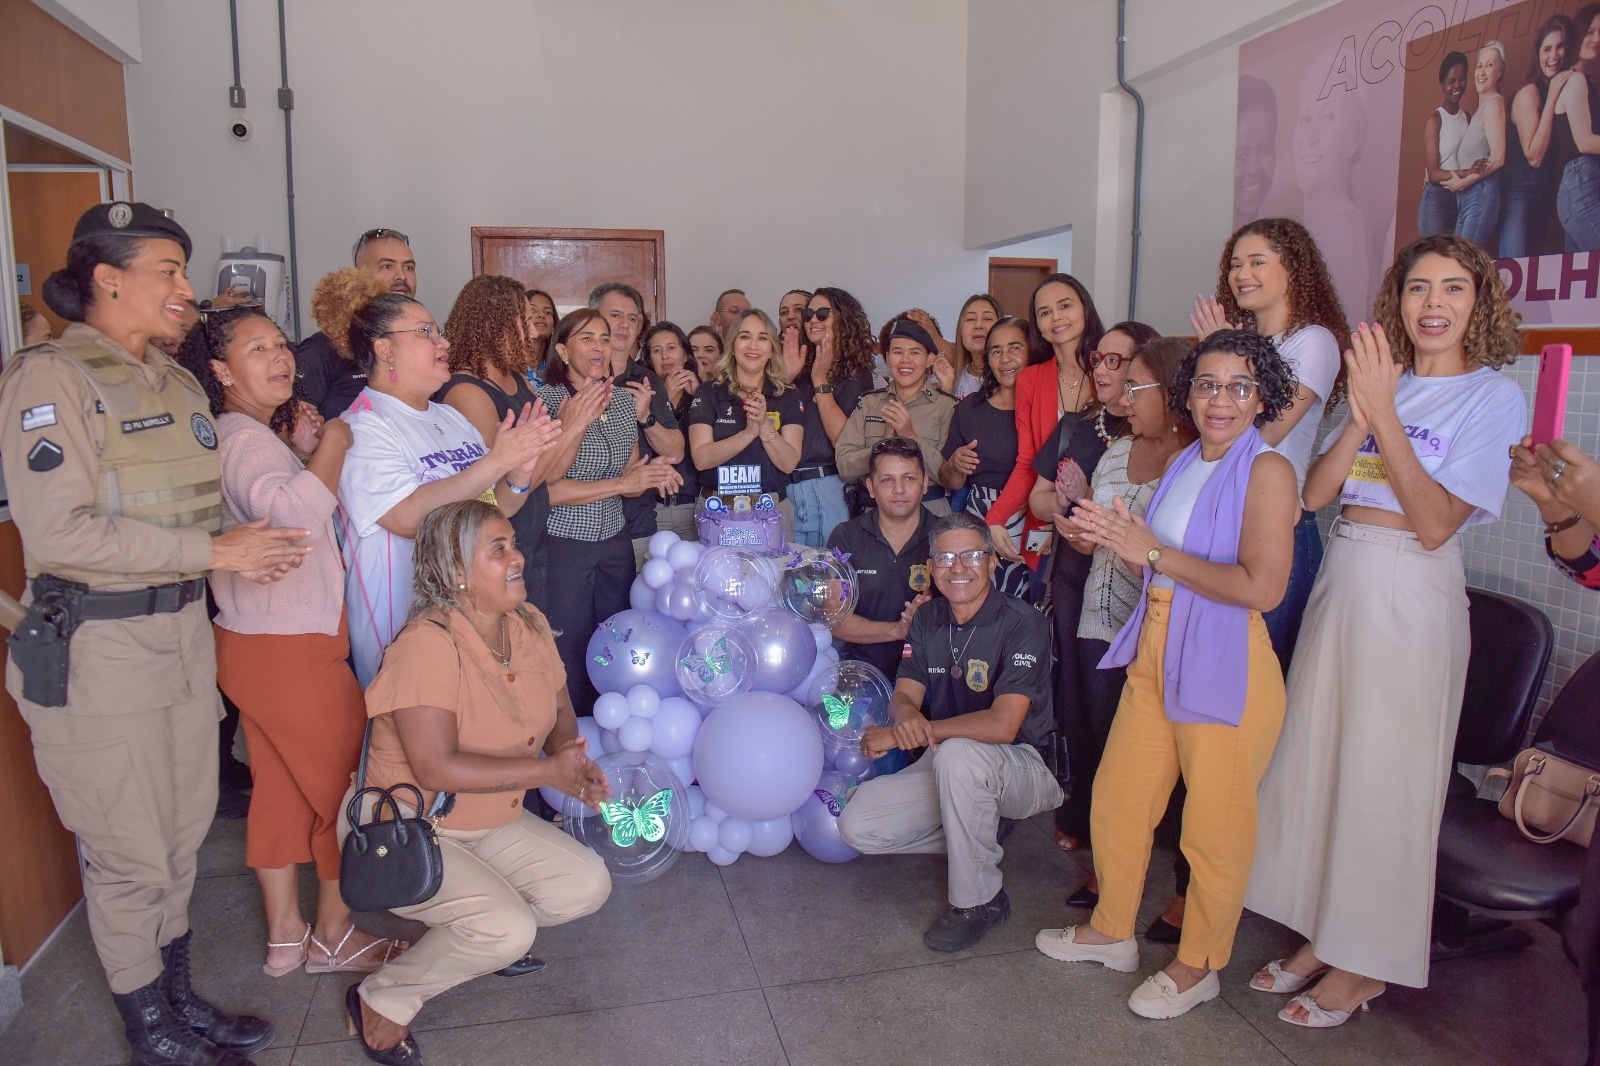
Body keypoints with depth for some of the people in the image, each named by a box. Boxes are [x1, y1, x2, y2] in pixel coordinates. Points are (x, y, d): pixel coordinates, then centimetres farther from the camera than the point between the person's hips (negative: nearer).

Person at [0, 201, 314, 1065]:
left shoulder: (175, 382, 12)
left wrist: (257, 540, 0)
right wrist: (213, 551, -20)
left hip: (181, 626, 8)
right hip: (96, 644, -7)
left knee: (184, 831, 18)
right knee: (132, 854, 6)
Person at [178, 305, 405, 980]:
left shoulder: (262, 434, 14)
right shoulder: (240, 437, -17)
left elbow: (312, 510, 15)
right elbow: (288, 510, -37)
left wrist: (302, 449, 2)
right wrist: (331, 444, -23)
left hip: (259, 640, 10)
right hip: (289, 646, -10)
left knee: (283, 786, 16)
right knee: (347, 782, 4)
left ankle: (285, 936, 28)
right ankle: (333, 938, 18)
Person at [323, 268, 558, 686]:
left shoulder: (451, 417, 11)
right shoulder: (361, 428, -12)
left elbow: (497, 508, 12)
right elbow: (410, 517, -25)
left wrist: (519, 475, -10)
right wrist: (497, 460, -27)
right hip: (403, 624, -7)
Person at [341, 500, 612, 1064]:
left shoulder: (528, 625, -3)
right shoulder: (429, 642, -27)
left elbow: (559, 709, 12)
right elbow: (436, 768, -32)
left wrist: (576, 766, -10)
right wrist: (549, 772, -27)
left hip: (490, 822, 7)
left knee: (588, 886, -6)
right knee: (508, 927, -25)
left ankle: (475, 938, 18)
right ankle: (382, 999, 0)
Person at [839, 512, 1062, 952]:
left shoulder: (1023, 624, -18)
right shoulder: (928, 621, 3)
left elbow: (1002, 725, -28)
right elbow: (904, 694, -1)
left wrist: (899, 736, -26)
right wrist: (906, 715, -29)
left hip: (1023, 767, -6)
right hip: (946, 768, 6)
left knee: (958, 754, -38)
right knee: (857, 825, -12)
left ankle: (978, 900, -17)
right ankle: (979, 841, 10)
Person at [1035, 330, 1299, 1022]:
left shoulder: (1268, 471, -12)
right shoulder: (1185, 465, 12)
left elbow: (1262, 587, -22)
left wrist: (1154, 553, -18)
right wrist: (1116, 536, -1)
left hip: (1225, 666, -8)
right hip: (1156, 653, 8)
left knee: (1214, 826, 6)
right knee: (1117, 797, 15)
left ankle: (1198, 965, 27)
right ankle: (1111, 931, 36)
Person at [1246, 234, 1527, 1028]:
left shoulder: (1493, 396, -5)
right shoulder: (1379, 377, 9)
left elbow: (1435, 523, -16)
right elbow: (1314, 494, 0)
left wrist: (1384, 413, -18)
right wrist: (1361, 416, -14)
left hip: (1412, 596, -5)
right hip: (1340, 582, 6)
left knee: (1384, 778, 2)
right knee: (1318, 762, 11)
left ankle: (1366, 963, 19)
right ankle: (1323, 935, 27)